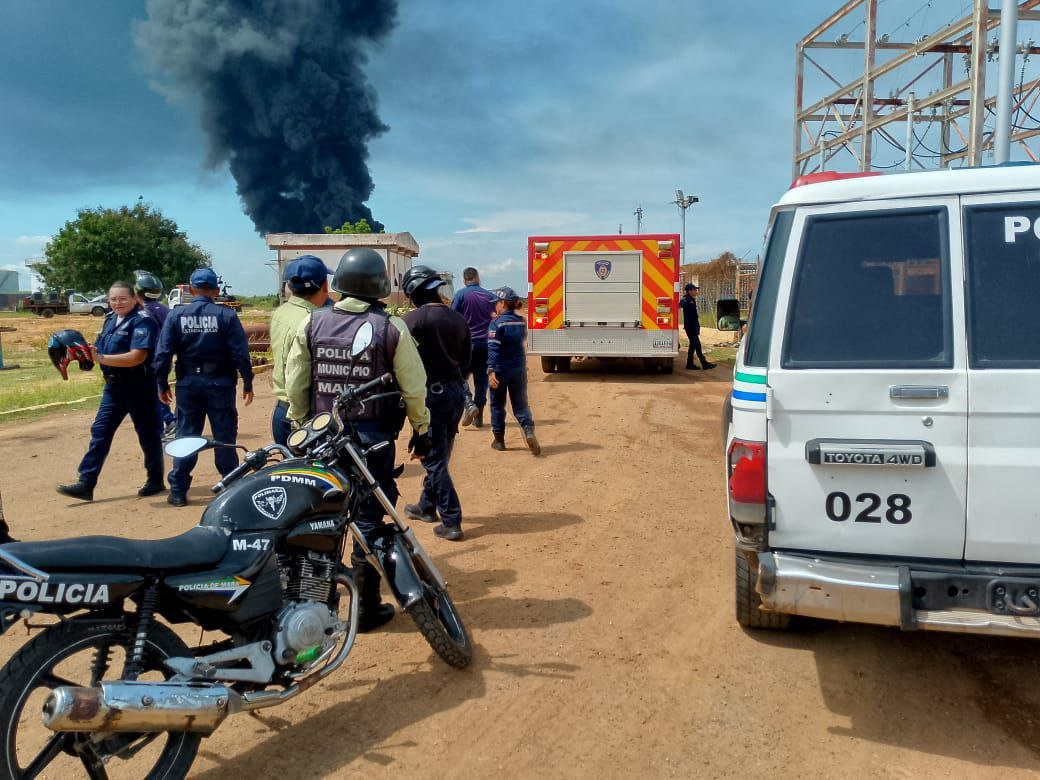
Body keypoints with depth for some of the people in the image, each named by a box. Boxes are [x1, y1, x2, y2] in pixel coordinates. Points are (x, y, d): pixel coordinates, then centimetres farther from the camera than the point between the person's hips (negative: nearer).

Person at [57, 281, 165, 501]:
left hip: (138, 386, -8)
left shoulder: (142, 321, -14)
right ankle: (86, 483, 7)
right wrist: (92, 353, -4)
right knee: (99, 432, 5)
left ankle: (156, 480, 19)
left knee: (147, 434, 5)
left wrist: (102, 358, -28)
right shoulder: (111, 319, 11)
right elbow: (105, 350, 17)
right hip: (113, 386, 8)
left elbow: (137, 357, -24)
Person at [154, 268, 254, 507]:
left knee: (186, 436, 9)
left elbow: (164, 354, -1)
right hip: (220, 384, -1)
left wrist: (162, 385, 8)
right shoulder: (226, 316, -5)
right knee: (225, 437, 7)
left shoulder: (176, 315, 0)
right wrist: (247, 384, 0)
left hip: (188, 384, 2)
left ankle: (178, 491, 12)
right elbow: (240, 353, -8)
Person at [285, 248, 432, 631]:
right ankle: (367, 609, 15)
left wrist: (301, 425, 15)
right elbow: (414, 387, -6)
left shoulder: (312, 323, -1)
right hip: (373, 438, -3)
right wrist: (422, 430, 8)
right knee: (369, 520, 6)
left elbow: (295, 384, 2)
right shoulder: (391, 328, -10)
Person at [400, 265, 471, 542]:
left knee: (434, 459, 0)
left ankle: (452, 522, -2)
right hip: (456, 392, 7)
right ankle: (427, 506, 36)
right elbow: (465, 361, 12)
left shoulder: (413, 319, -12)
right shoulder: (458, 319, 7)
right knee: (440, 454, 19)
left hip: (429, 393, -7)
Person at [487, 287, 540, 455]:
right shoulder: (522, 322, 5)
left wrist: (491, 370, -26)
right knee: (520, 403, 9)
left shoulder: (496, 323, -13)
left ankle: (499, 440, 18)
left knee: (497, 405, 11)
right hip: (519, 369, 4)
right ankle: (529, 430, -15)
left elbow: (493, 348, -21)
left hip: (500, 369, -4)